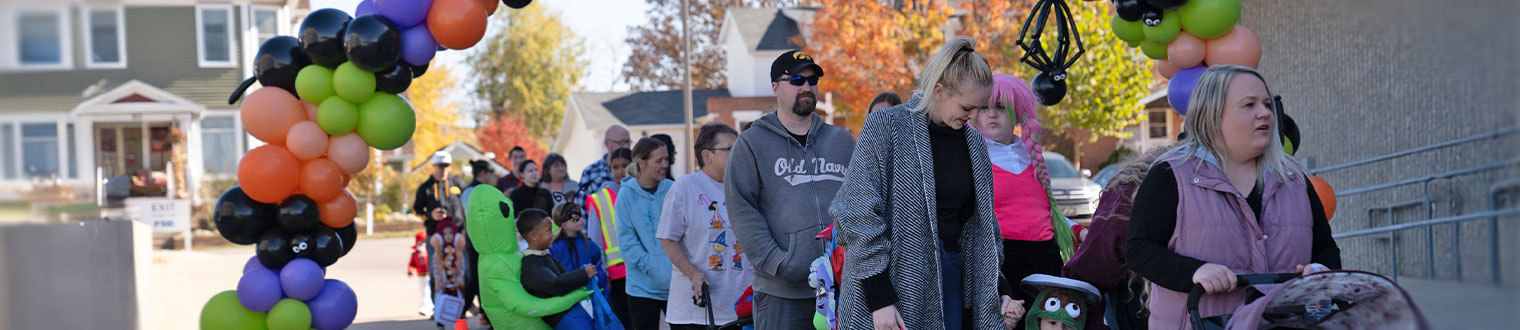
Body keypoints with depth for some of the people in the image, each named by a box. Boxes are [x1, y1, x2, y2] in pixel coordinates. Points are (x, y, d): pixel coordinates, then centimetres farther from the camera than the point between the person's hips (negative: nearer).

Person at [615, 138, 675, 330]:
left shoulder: (672, 190, 2)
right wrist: (649, 266, -14)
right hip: (643, 285, -2)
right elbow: (626, 238, -5)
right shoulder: (627, 195, -3)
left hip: (676, 282, 2)